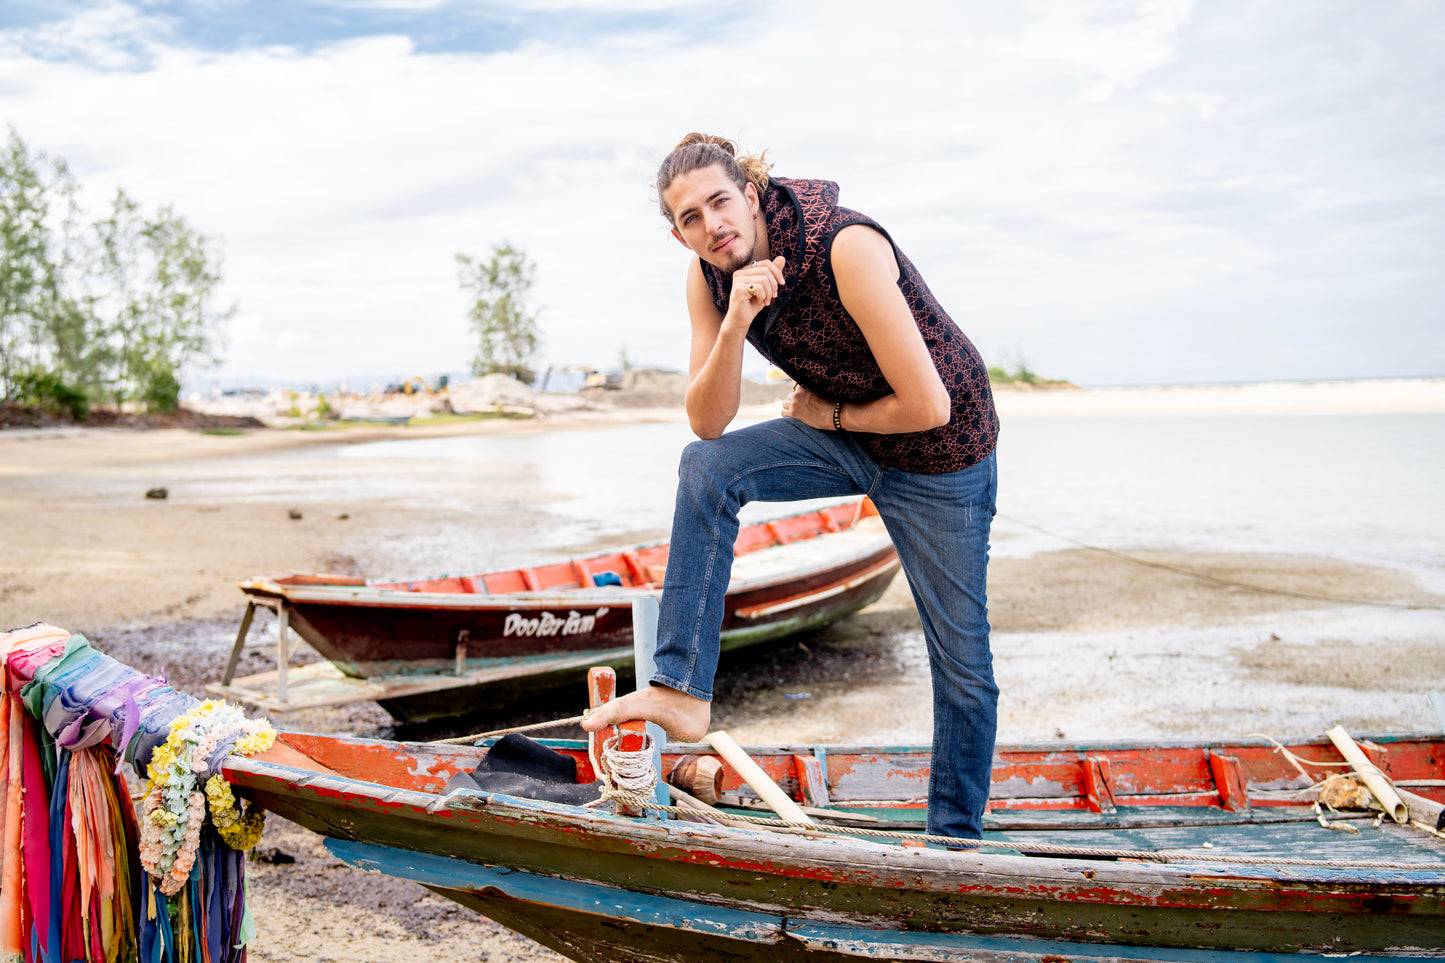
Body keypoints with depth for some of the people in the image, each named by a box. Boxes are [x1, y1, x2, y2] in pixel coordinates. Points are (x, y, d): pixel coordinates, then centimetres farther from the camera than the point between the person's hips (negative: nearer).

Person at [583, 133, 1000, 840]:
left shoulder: (846, 247, -32)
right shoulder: (710, 276, -12)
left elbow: (927, 406, -31)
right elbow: (708, 422, -16)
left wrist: (828, 416, -14)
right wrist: (734, 324, -31)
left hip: (942, 456, -5)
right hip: (847, 438, 5)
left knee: (961, 662, 4)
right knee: (706, 468, -18)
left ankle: (957, 839, 25)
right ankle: (681, 690, -14)